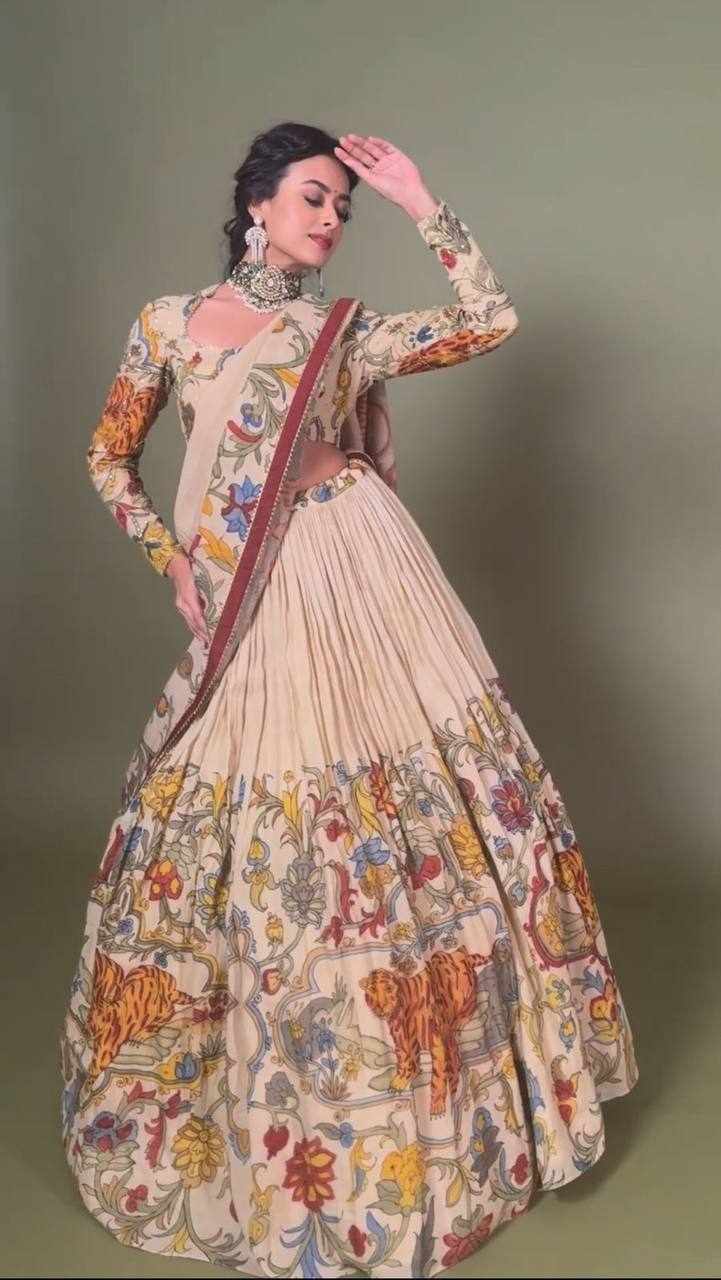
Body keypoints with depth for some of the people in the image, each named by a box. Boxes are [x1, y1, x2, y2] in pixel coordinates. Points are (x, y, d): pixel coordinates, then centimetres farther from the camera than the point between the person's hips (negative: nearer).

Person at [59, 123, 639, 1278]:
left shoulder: (345, 330, 8)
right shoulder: (168, 322, 7)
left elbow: (493, 322, 0)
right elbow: (109, 458, 12)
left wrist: (421, 203, -1)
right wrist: (172, 560, 0)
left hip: (356, 582, 1)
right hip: (249, 612, 0)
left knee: (417, 782, 2)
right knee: (262, 834, 8)